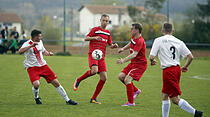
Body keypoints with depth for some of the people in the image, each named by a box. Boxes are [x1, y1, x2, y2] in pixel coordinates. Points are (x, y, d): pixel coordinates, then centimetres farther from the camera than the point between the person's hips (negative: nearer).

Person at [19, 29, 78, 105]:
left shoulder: (40, 42, 9)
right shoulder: (27, 44, -12)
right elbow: (20, 51, -32)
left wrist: (48, 53, 6)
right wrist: (31, 45, -38)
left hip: (43, 65, 6)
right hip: (32, 67, -6)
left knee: (56, 82, 1)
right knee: (36, 84, -29)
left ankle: (67, 100, 12)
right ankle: (36, 98, 5)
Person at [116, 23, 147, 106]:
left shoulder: (140, 41, -24)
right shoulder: (134, 38, 5)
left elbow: (134, 54, -35)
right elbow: (130, 44, 28)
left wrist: (124, 60, -45)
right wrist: (123, 49, 9)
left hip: (140, 65, -10)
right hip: (133, 63, 10)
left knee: (127, 80, -20)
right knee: (121, 76, 4)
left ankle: (131, 102, -12)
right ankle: (135, 91, 19)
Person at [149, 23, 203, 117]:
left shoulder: (159, 40, -4)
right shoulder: (179, 42, 7)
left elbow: (151, 57, -9)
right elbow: (190, 57, 2)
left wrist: (152, 61, 14)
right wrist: (185, 66, 20)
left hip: (168, 71, -7)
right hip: (177, 69, 7)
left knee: (175, 99, -5)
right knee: (164, 95, 17)